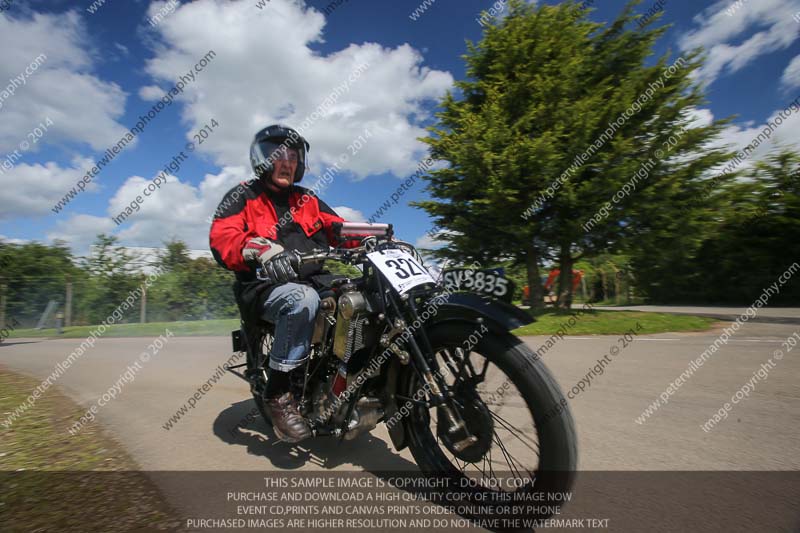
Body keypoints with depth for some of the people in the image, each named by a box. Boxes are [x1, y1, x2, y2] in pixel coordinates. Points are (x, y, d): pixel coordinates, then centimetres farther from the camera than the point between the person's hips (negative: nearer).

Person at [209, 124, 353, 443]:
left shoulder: (307, 200, 22)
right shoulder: (242, 197, 8)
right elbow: (221, 238, -9)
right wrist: (261, 250, -32)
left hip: (315, 281, 5)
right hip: (266, 287, -5)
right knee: (303, 300, -38)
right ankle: (278, 392, -20)